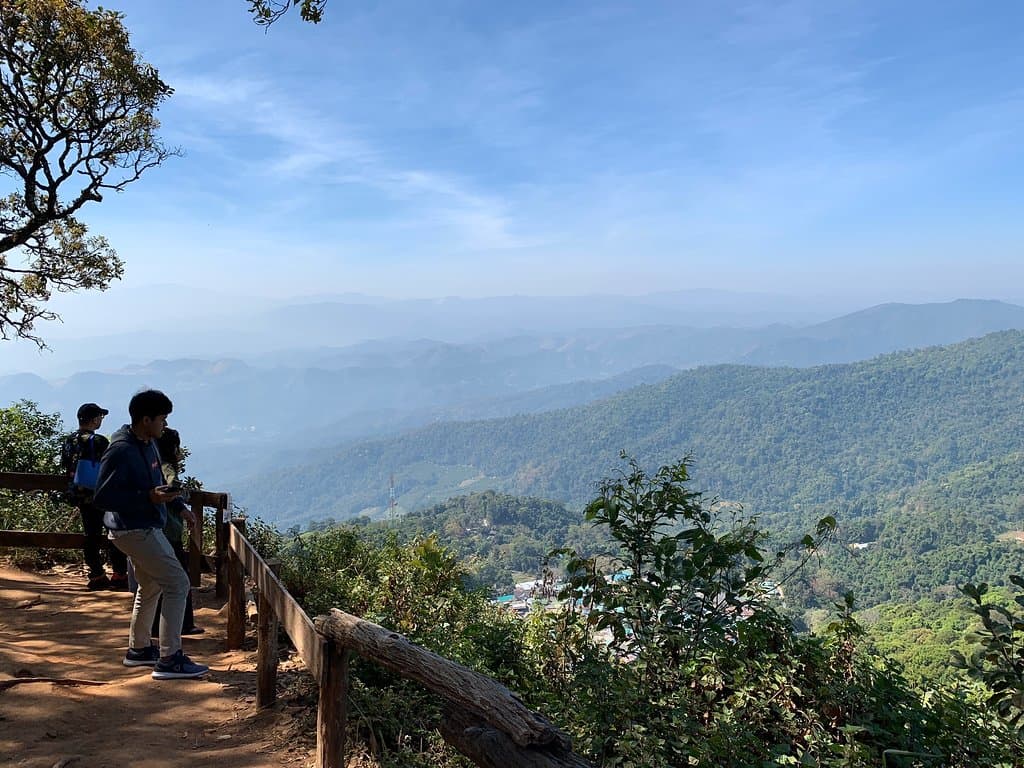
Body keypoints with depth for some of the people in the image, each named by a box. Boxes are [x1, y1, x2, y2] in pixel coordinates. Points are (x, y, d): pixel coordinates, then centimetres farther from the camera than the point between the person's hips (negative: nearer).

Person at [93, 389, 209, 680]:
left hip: (147, 528, 10)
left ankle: (138, 649, 38)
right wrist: (149, 497, -29)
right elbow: (102, 497, -23)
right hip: (133, 531, -10)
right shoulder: (121, 451, -22)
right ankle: (169, 659, -4)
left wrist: (180, 506, 14)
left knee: (150, 587, 22)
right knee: (177, 583, -10)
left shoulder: (149, 444, 6)